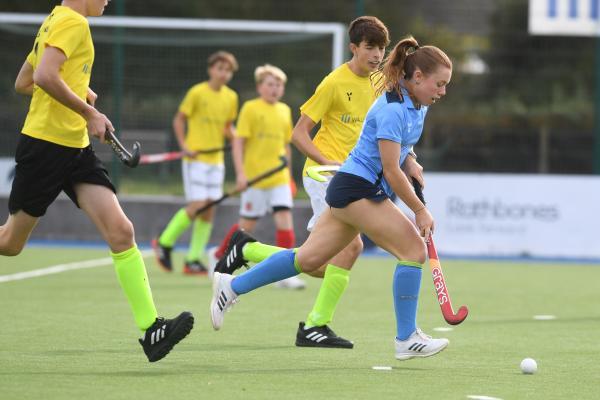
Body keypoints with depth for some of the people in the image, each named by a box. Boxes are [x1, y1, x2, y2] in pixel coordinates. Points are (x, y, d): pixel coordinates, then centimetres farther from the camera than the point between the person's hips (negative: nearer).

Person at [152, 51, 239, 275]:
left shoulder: (231, 97, 8)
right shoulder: (197, 93, -7)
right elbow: (179, 119, -2)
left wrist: (236, 139, -1)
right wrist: (184, 145, -13)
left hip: (216, 160, 6)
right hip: (196, 158, -6)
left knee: (209, 209, 2)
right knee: (197, 206, -14)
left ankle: (194, 259, 9)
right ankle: (165, 242, 5)